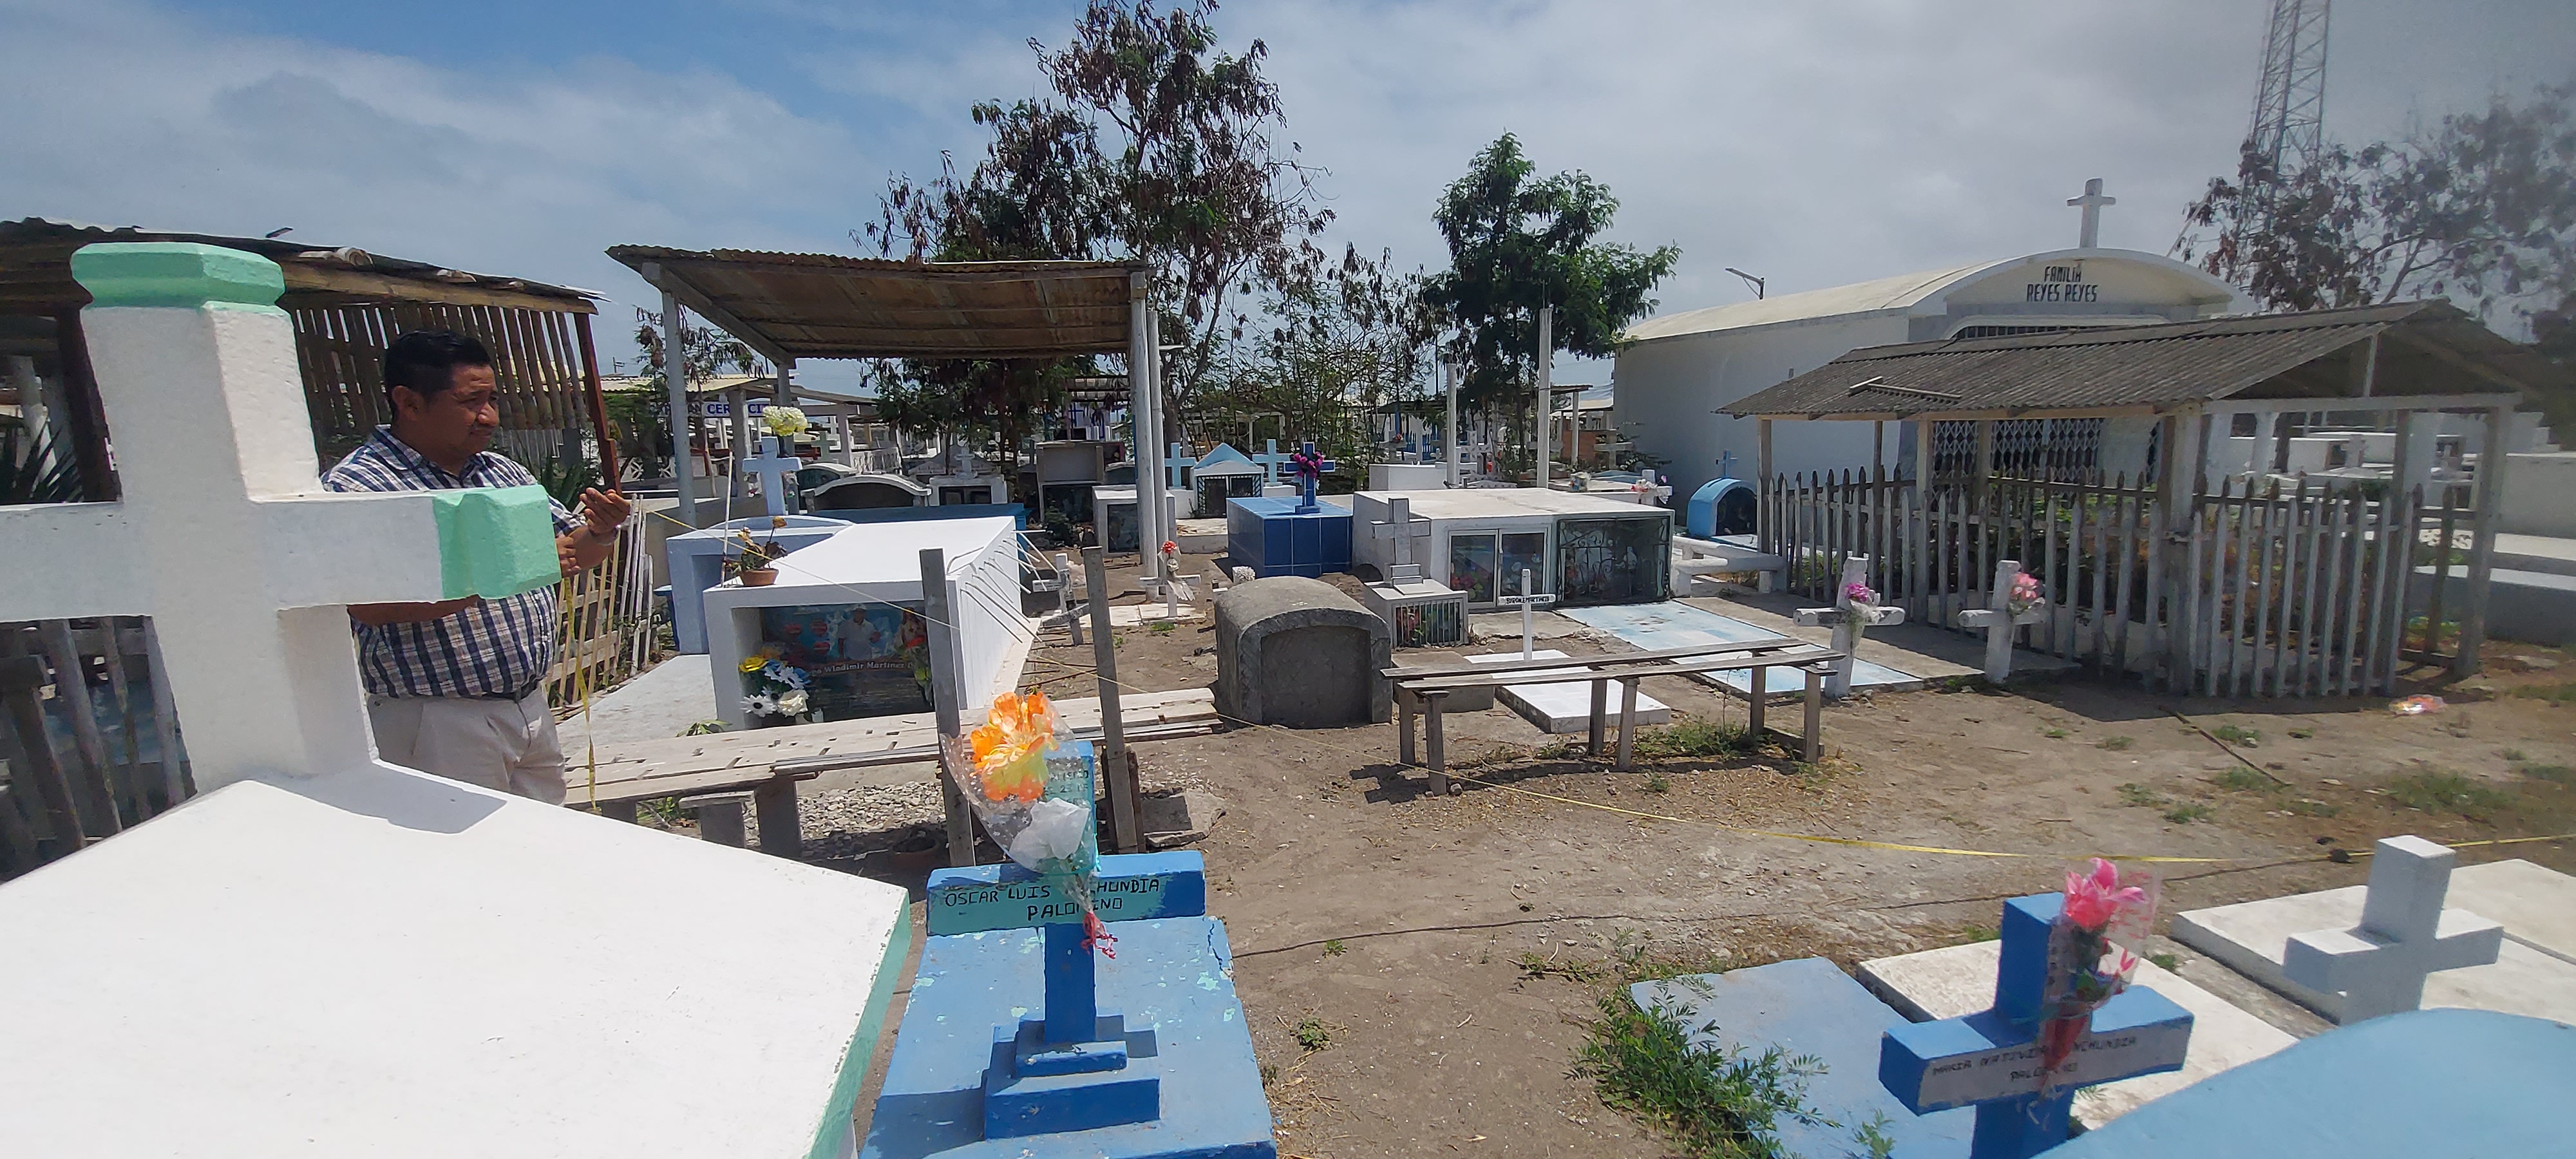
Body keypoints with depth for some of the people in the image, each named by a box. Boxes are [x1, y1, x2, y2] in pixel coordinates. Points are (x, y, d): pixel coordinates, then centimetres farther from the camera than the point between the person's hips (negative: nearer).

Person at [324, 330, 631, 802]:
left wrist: (600, 532, -8)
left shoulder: (503, 472, 11)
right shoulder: (355, 484, -10)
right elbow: (373, 604, -23)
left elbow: (575, 551, 15)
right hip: (438, 723, -6)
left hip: (532, 707, 7)